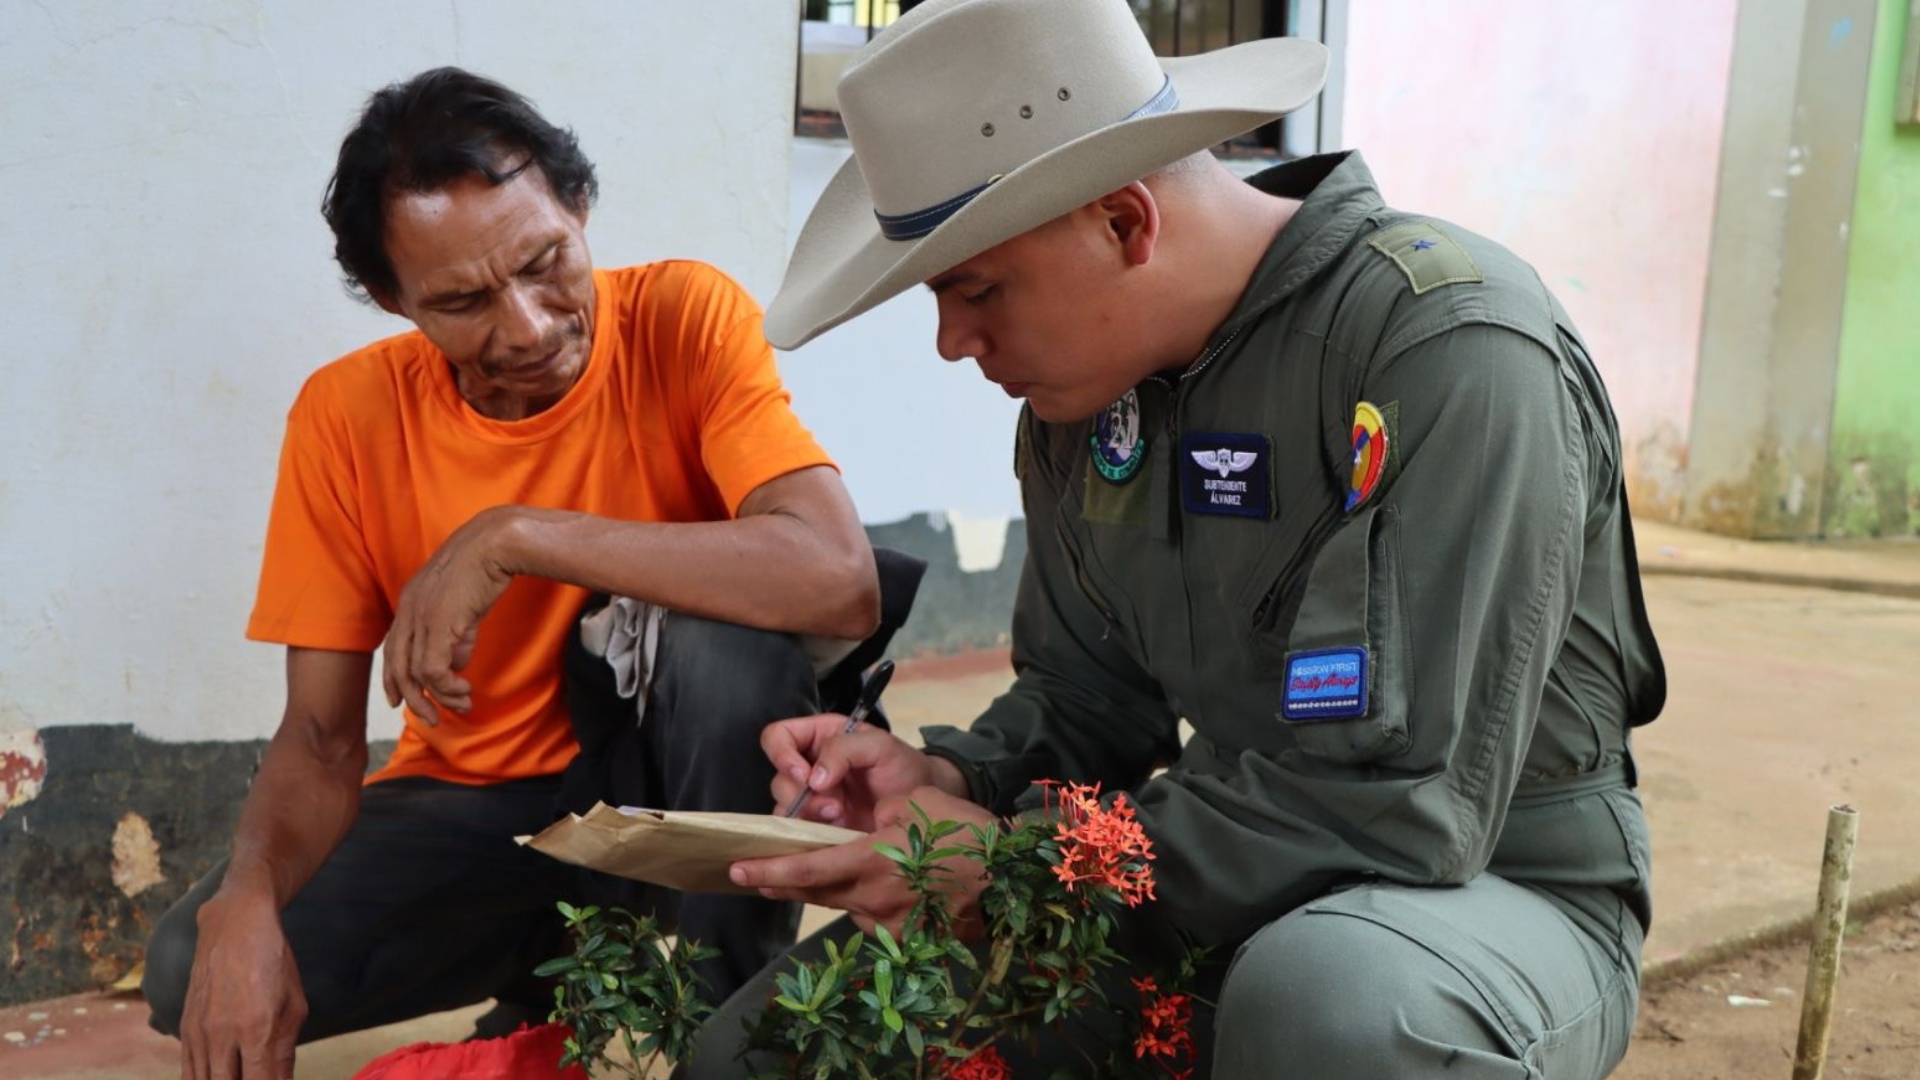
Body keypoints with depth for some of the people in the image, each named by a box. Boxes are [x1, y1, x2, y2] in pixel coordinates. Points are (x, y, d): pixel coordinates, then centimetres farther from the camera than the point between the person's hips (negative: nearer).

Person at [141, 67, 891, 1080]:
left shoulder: (687, 319, -18)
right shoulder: (348, 414, -10)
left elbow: (841, 581, -35)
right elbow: (321, 738, -8)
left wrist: (516, 537, -34)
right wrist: (244, 901, -30)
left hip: (665, 765, -2)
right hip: (472, 797, 3)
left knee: (729, 634, -33)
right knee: (200, 974, -19)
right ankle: (564, 959, 6)